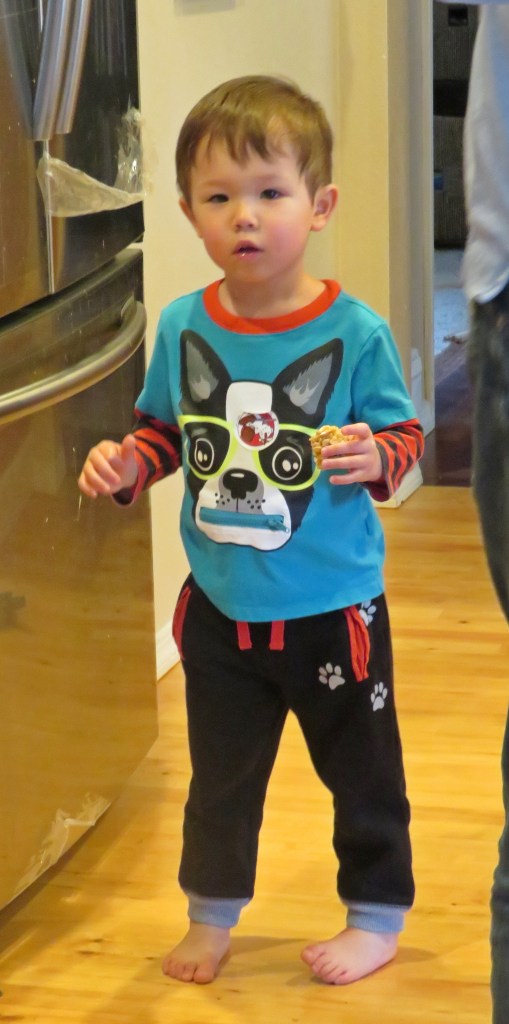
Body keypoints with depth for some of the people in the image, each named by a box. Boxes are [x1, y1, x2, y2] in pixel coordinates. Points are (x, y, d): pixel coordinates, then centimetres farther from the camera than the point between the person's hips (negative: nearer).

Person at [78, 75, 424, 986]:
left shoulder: (353, 332, -16)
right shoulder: (182, 328, -6)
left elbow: (403, 435, -7)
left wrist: (374, 455, -29)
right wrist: (127, 464, -12)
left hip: (332, 608, -3)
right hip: (220, 607, 3)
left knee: (362, 771, 13)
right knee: (220, 774, 20)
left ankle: (376, 917, 34)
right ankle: (212, 914, 40)